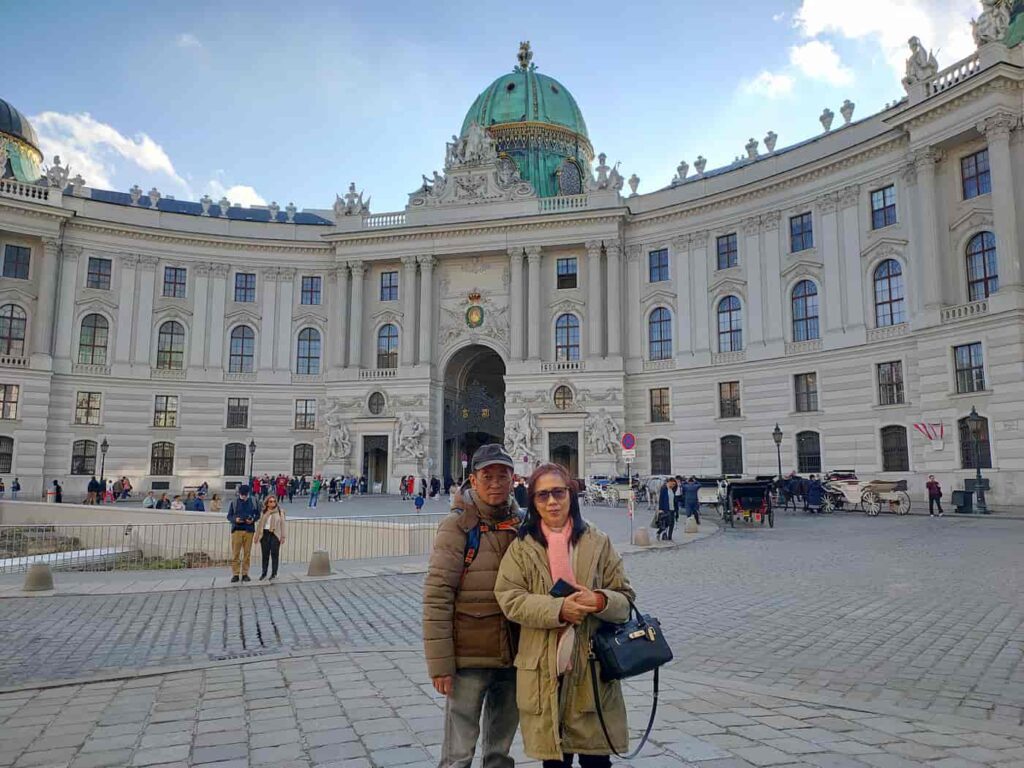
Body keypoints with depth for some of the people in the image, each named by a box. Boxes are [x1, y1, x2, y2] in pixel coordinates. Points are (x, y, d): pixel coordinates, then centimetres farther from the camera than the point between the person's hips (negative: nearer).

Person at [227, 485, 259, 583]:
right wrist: (235, 519, -13)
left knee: (247, 553, 3)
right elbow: (229, 516, 7)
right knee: (235, 553, -2)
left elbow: (257, 514, 12)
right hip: (236, 530, -1)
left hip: (249, 530, 1)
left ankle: (245, 574, 11)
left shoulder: (253, 502, 7)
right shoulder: (233, 503, 5)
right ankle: (235, 574, 4)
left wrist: (253, 520, -8)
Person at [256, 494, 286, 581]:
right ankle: (264, 572, 18)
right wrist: (257, 535, 9)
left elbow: (282, 524, 1)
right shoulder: (264, 512, 11)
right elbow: (260, 524, 14)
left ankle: (274, 573, 6)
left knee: (274, 554, -2)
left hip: (275, 535, -3)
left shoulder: (280, 511, 3)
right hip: (265, 534, 3)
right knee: (265, 554, 7)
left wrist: (283, 536, -3)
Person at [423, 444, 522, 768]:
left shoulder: (521, 524, 3)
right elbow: (436, 596, -14)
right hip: (469, 657, -5)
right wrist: (440, 663, -17)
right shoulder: (458, 526, -11)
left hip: (513, 656, 5)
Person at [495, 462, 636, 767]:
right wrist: (559, 609, -20)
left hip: (592, 667, 0)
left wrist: (601, 601, -18)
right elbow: (510, 598, -7)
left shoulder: (598, 542, 4)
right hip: (543, 670, 0)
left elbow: (625, 597, 5)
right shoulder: (521, 547, 3)